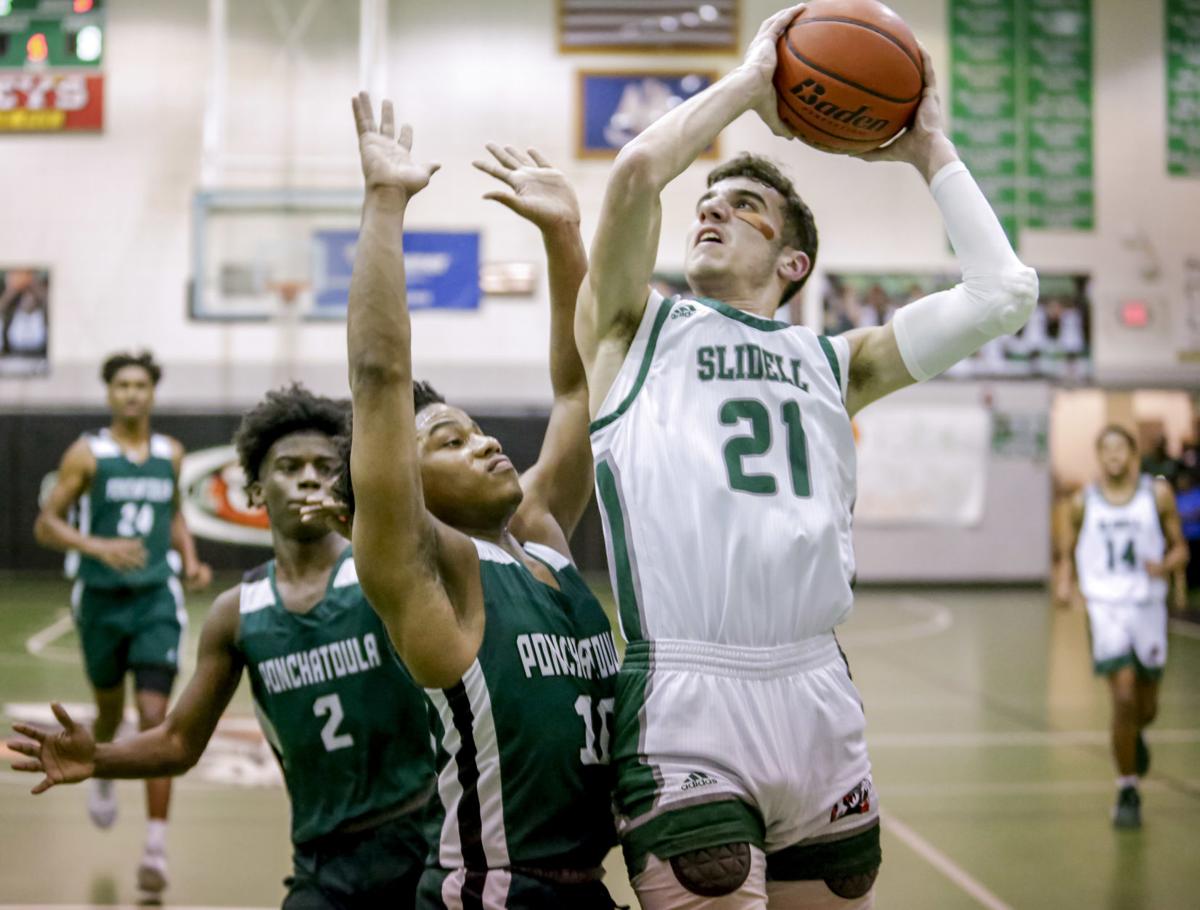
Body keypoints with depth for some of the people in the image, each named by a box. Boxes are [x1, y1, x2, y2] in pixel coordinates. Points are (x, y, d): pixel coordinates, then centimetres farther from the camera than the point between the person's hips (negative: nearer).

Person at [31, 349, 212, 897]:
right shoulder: (87, 454, -5)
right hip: (102, 599, 0)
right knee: (109, 707, 19)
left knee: (154, 718, -12)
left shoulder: (170, 454, 6)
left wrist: (190, 560, 6)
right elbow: (46, 524, -6)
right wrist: (98, 546, -22)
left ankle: (156, 847, -13)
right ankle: (102, 775, 55)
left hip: (156, 599, 1)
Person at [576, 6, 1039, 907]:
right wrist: (751, 78, 7)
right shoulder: (636, 332, 10)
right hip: (685, 704, -4)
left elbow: (1003, 294, 9)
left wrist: (929, 148, 17)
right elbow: (637, 171, -7)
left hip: (819, 697, 4)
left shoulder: (833, 362, 18)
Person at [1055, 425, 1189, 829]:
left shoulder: (1157, 494, 3)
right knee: (1124, 696, -15)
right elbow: (1069, 555, 13)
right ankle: (1127, 791, -2)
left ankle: (1133, 736, 50)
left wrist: (1165, 566, -16)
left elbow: (1180, 549, 6)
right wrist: (1064, 582, -7)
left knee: (1146, 706, 11)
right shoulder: (1083, 502, 4)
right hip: (1105, 605, -1)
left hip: (1148, 605, 2)